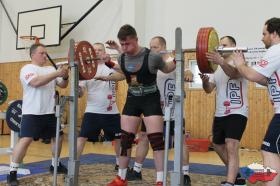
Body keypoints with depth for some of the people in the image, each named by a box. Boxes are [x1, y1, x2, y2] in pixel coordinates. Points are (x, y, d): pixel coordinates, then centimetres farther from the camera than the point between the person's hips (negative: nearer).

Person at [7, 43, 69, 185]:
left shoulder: (51, 69, 13)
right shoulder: (27, 69, -7)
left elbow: (62, 85, 9)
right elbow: (36, 82, -26)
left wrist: (65, 76, -13)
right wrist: (57, 73, -28)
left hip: (50, 112, 7)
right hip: (32, 113, -7)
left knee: (57, 137, 16)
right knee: (25, 140, -15)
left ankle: (56, 164, 35)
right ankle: (12, 173, -7)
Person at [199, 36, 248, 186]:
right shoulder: (217, 68, 14)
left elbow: (234, 73, -31)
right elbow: (209, 89, 7)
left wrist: (221, 62, -50)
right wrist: (205, 80, -16)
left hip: (237, 112, -8)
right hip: (220, 113, 8)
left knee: (231, 146, -21)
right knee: (218, 145, 17)